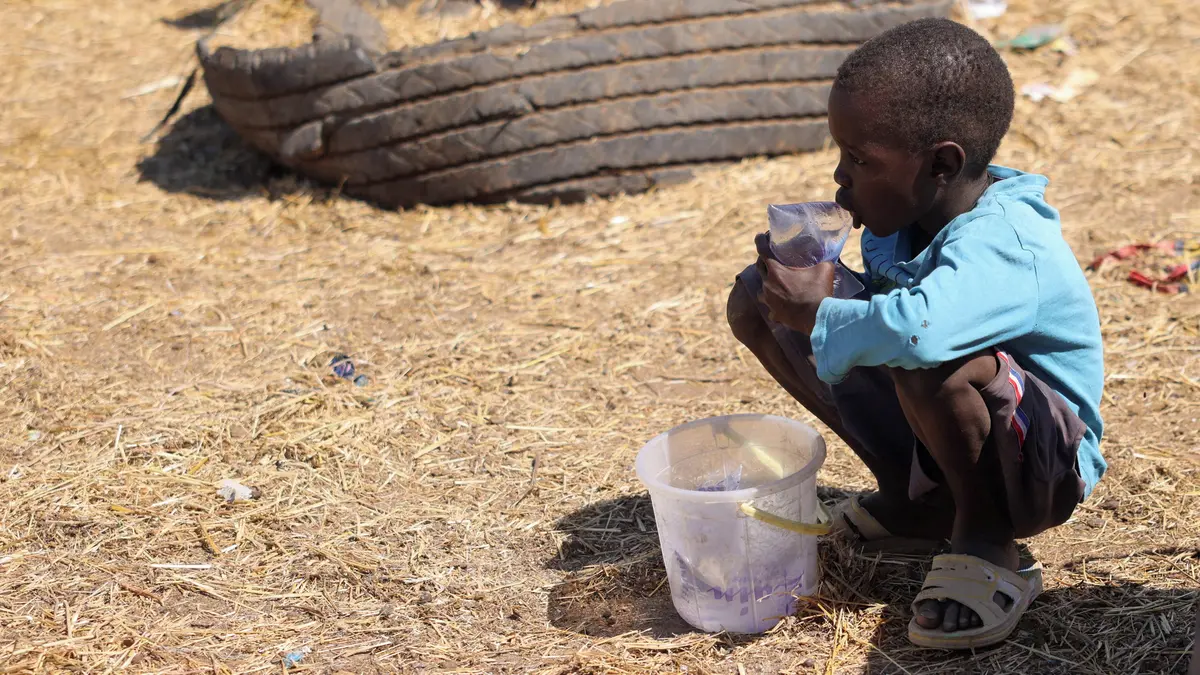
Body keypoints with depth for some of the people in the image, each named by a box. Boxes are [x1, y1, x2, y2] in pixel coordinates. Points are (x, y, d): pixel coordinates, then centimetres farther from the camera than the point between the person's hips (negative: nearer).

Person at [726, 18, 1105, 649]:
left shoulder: (1001, 246, -31)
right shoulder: (905, 216, -5)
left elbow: (916, 329, -52)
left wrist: (817, 311, -32)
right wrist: (809, 277, -11)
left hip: (1045, 465, -9)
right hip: (931, 441, 9)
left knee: (932, 364, -43)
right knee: (754, 300, 5)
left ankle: (987, 545, -12)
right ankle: (917, 504, 10)